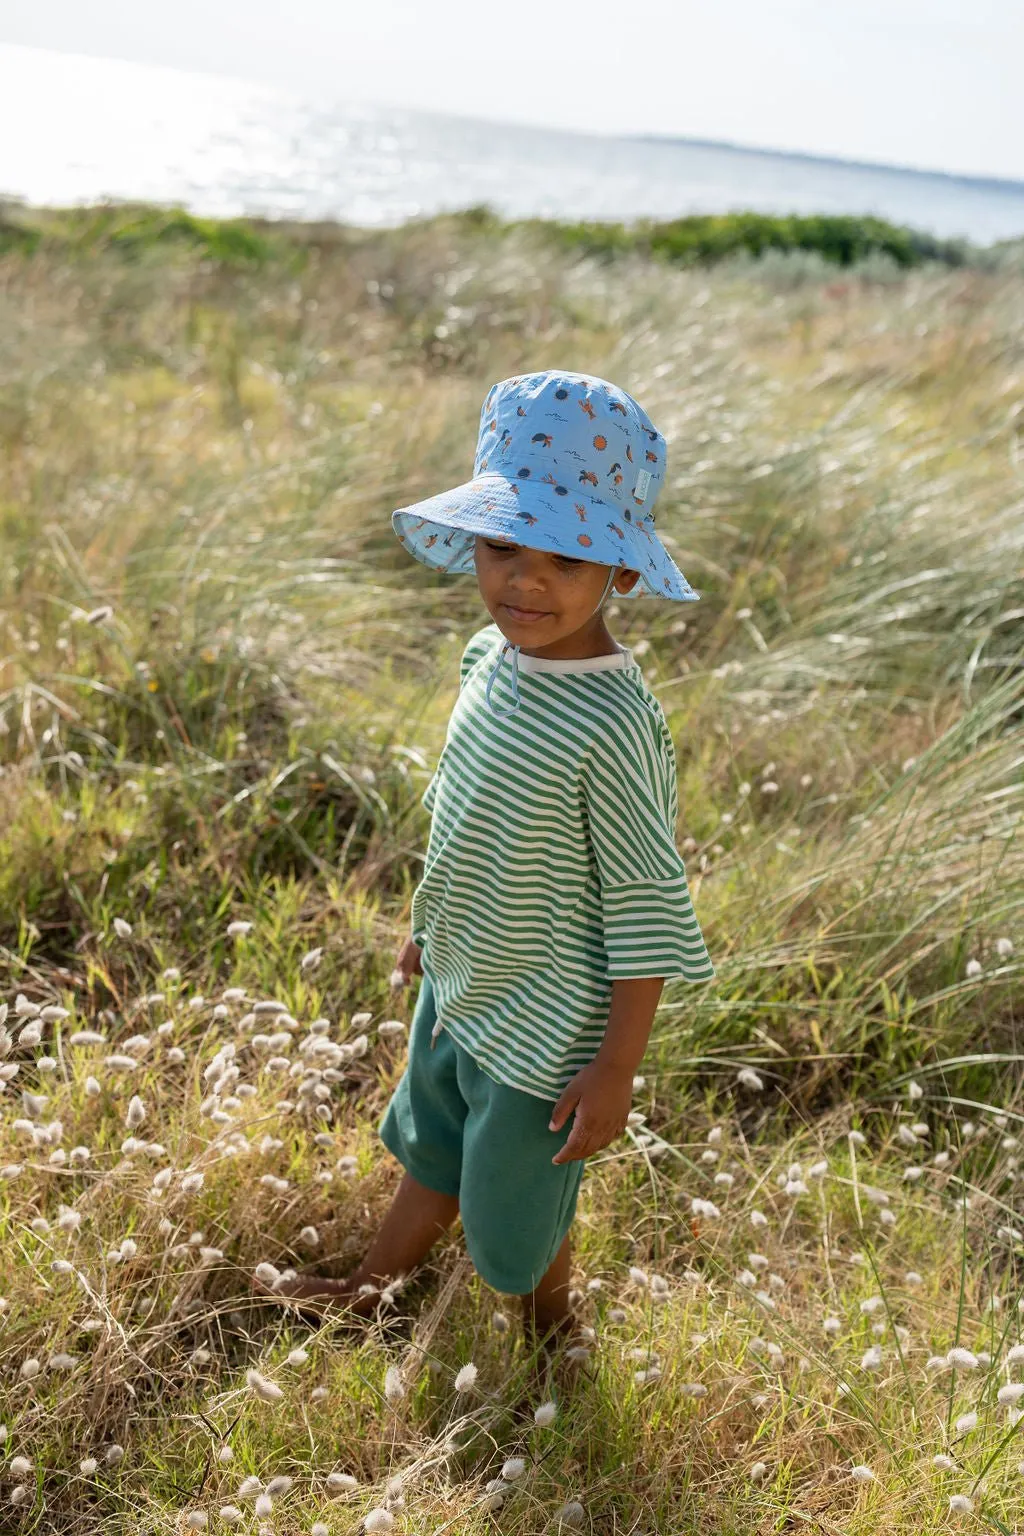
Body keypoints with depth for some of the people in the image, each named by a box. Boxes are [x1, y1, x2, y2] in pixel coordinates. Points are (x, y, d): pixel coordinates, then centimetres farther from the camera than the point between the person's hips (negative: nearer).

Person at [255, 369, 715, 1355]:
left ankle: (548, 1314, 51)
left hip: (545, 1024, -7)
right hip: (457, 985, 7)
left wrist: (617, 1068, -20)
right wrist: (431, 924, 20)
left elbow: (645, 907, -25)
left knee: (515, 1209, 18)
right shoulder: (489, 656, -8)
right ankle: (375, 1289, 57)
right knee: (430, 1150, 31)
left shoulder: (614, 726, -32)